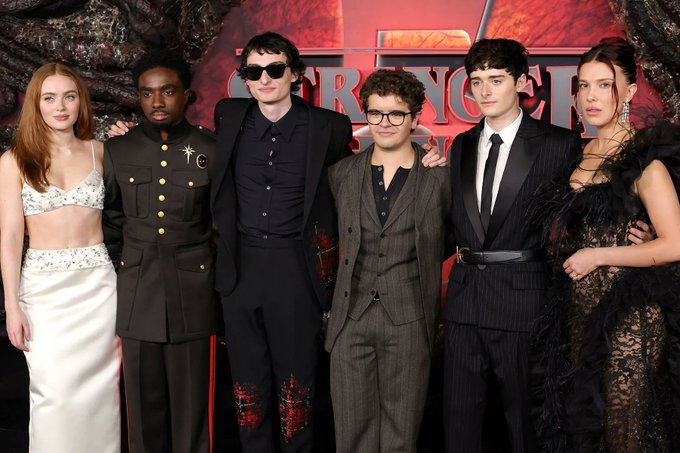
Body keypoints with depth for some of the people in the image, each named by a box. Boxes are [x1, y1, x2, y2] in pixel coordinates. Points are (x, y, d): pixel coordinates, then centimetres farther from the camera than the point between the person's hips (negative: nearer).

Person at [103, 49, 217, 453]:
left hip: (192, 294, -2)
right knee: (144, 404, 9)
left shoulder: (211, 151, 0)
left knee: (190, 401, 5)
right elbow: (112, 221, 15)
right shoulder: (118, 151, 5)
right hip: (138, 295, 2)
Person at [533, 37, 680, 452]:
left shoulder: (644, 159, -13)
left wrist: (596, 257, -15)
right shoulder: (582, 154, 8)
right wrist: (570, 257, 2)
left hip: (628, 317, -7)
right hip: (581, 310, 7)